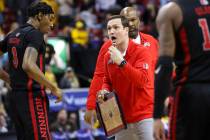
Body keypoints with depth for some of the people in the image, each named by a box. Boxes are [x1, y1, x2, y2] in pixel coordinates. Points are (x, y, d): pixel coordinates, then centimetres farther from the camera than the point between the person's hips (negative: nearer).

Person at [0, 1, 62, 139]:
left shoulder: (13, 35, 15)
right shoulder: (35, 34, -10)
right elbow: (28, 66, -25)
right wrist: (54, 88, -18)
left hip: (15, 96, 9)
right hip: (32, 97, -9)